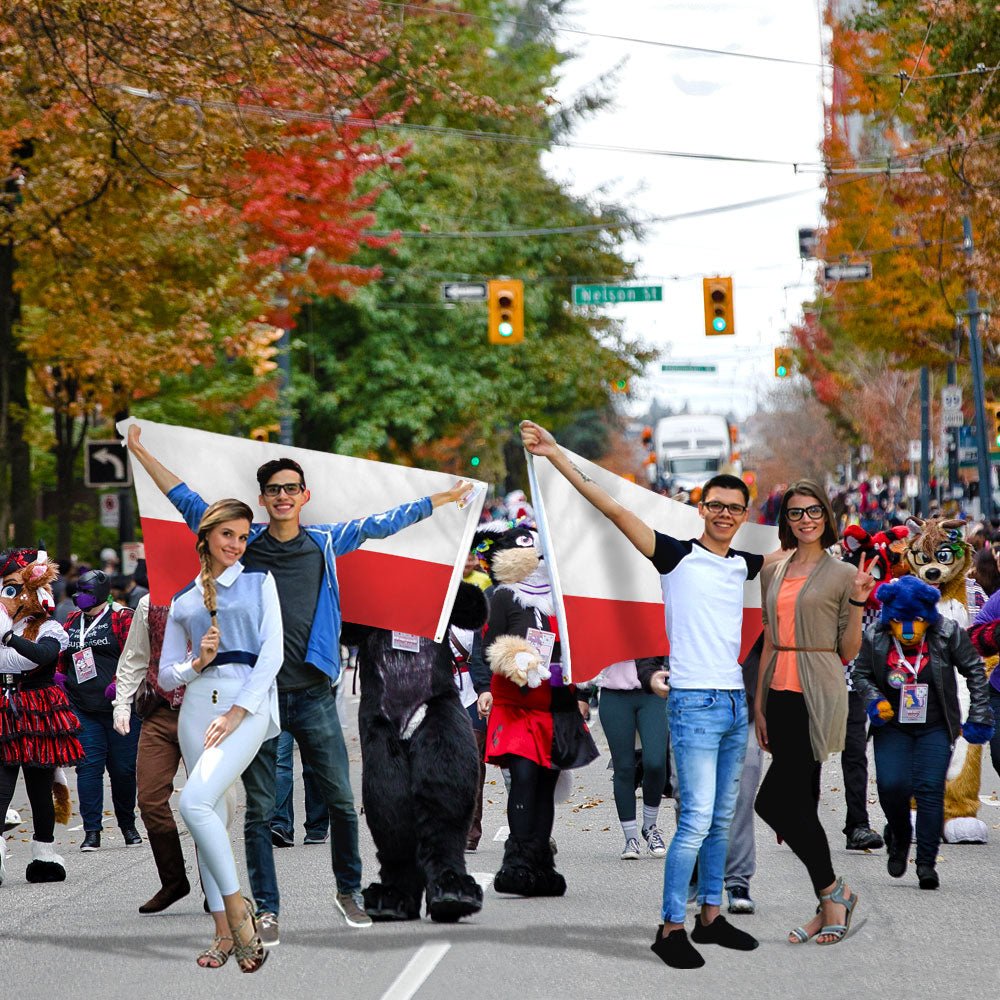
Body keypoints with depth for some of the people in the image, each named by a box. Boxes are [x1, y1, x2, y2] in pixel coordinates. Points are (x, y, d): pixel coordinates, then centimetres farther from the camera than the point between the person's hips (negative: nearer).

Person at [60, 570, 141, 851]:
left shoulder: (122, 618, -1)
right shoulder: (72, 622, 16)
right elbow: (60, 657, 25)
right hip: (82, 709, 4)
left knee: (123, 767, 3)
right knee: (88, 765, -5)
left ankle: (128, 825, 21)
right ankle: (92, 831, -4)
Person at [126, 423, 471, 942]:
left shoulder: (326, 543, 9)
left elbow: (380, 523, 17)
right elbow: (187, 501, 11)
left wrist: (440, 499, 20)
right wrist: (141, 452, 12)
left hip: (313, 694, 1)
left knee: (341, 800, 1)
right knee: (259, 810, 1)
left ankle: (349, 891, 19)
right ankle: (266, 910, 6)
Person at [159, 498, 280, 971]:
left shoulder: (259, 582, 9)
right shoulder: (183, 601, 18)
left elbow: (272, 652, -3)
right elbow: (166, 676, 18)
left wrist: (237, 712, -12)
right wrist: (196, 664, -5)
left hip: (248, 702, -4)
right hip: (198, 703, 4)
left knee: (195, 802, -23)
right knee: (211, 815, 0)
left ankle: (236, 905, -12)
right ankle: (225, 932, 5)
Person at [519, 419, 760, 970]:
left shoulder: (744, 566, 12)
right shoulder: (677, 556, -3)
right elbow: (614, 509, -9)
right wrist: (556, 454, -14)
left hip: (735, 702, 6)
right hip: (694, 702, -6)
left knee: (721, 820, 11)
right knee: (697, 819, -12)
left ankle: (710, 917, 20)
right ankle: (670, 928, -8)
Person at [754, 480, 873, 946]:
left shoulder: (842, 574, -2)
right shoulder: (773, 572, 13)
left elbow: (848, 652, -1)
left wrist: (858, 601, -13)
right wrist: (759, 703, 12)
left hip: (817, 697, -6)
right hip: (781, 693, 6)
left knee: (773, 800, -14)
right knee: (801, 802, 6)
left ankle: (833, 891, -1)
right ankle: (829, 905, 13)